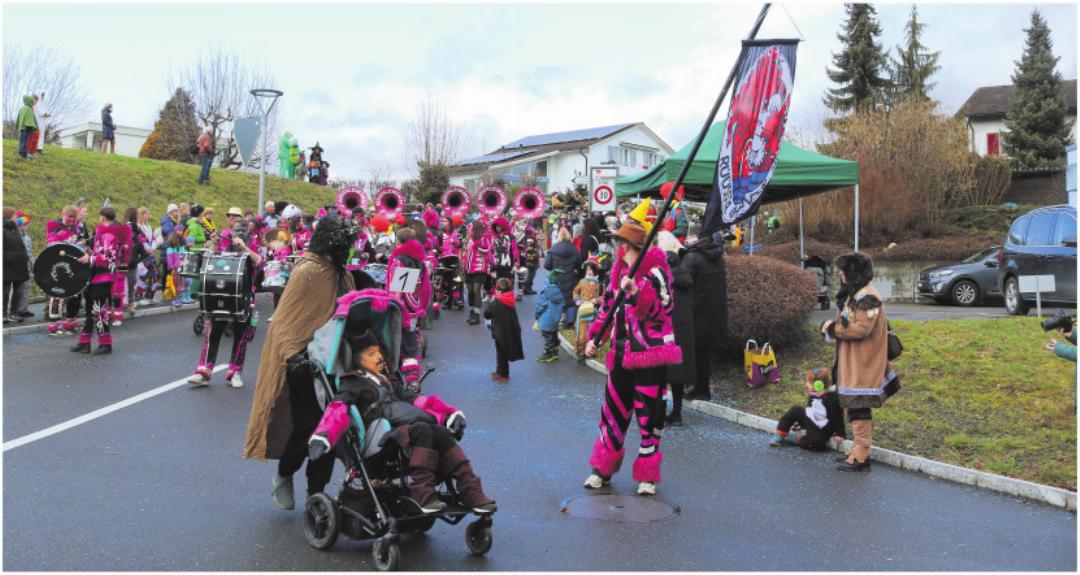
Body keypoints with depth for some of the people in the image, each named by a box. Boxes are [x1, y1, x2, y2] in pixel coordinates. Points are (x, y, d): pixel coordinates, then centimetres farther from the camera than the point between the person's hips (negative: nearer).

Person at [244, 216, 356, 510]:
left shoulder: (340, 273, 10)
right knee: (306, 424, -2)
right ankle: (284, 476, 25)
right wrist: (293, 353, -25)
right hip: (305, 363, -7)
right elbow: (286, 319, -14)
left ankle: (316, 493, 18)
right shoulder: (307, 271, -12)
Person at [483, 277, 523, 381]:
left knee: (501, 353, 5)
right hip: (511, 331, 7)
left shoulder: (495, 303, -20)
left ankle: (502, 374, 11)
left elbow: (486, 314, -11)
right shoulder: (510, 301, 1)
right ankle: (500, 372, 30)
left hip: (500, 332, -6)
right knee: (504, 353, 18)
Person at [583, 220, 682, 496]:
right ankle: (603, 468, 24)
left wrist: (637, 293, -30)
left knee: (649, 415, 1)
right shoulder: (619, 272, 13)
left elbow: (662, 311, -17)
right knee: (613, 411, 11)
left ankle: (647, 476, 13)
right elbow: (608, 306, 19)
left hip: (650, 354, -6)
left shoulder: (655, 272, -9)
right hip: (621, 354, 6)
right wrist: (594, 338, 10)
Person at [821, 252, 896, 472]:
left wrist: (834, 328, -15)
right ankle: (860, 449, 25)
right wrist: (834, 326, 5)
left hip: (862, 365, -10)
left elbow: (861, 329, -25)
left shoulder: (867, 297, -19)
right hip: (853, 363, 10)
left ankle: (861, 456, 0)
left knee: (859, 408, -6)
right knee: (856, 407, 16)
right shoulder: (855, 294, 13)